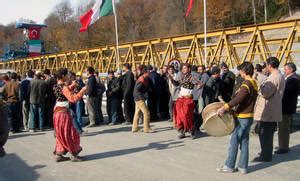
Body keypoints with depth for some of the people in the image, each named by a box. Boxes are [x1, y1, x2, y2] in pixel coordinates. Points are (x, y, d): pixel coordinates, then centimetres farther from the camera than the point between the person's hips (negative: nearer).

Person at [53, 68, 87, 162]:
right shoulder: (63, 87, -19)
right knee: (70, 134, 4)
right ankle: (73, 155, 14)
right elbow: (73, 98, -28)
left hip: (57, 112, 9)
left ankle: (58, 154, 21)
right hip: (63, 113, -9)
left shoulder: (56, 86, 7)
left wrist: (72, 86, 18)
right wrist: (82, 91, -21)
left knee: (61, 135, 17)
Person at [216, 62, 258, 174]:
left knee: (234, 141, 1)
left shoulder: (246, 84, -19)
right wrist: (236, 107, 18)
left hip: (242, 117, -9)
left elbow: (237, 99, -28)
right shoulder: (254, 84, 11)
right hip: (248, 116, 9)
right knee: (244, 142, 13)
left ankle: (229, 166, 10)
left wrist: (224, 108, -28)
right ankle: (243, 167, 19)